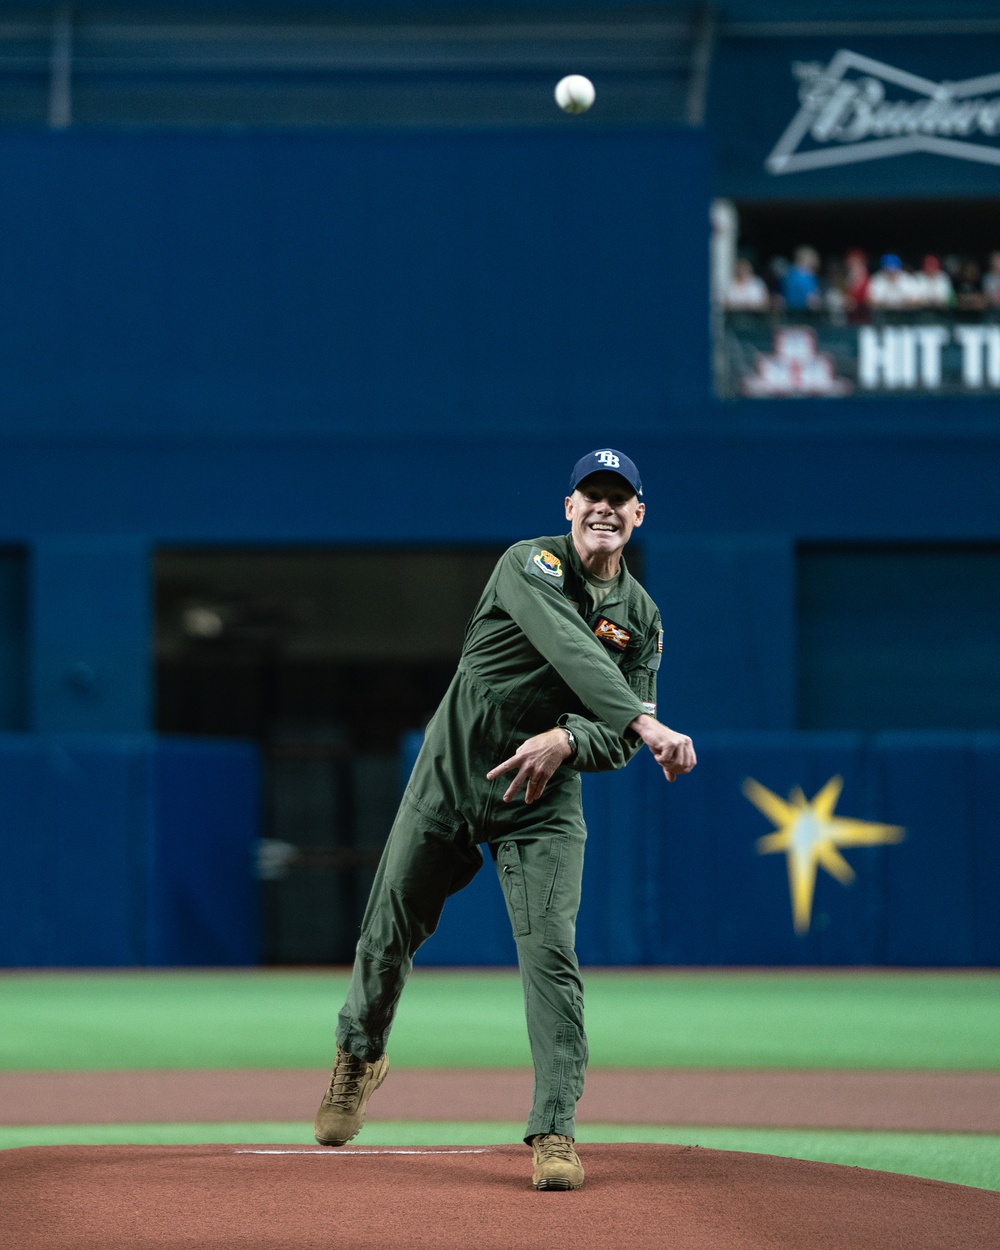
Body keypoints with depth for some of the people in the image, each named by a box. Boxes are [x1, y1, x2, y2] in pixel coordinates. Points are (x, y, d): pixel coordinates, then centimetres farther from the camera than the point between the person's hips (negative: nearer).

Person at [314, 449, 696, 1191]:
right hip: (451, 776, -1)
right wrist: (646, 724, -46)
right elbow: (571, 650, -33)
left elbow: (619, 743, -5)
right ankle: (359, 1055, 41)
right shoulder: (531, 566, -14)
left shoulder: (641, 619, 0)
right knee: (390, 932, 12)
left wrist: (567, 739, -27)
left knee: (551, 953, -14)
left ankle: (555, 1132, -10)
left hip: (543, 805, 2)